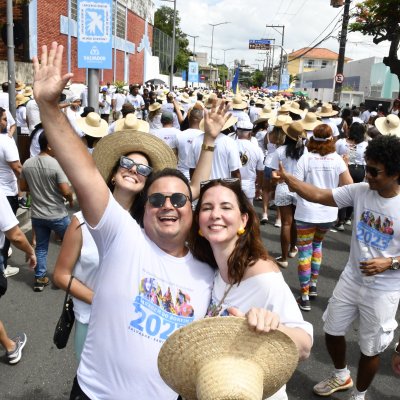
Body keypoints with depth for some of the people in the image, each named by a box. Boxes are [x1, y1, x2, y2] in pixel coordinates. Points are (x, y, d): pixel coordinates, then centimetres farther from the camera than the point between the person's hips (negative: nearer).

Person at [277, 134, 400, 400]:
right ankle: (342, 376, 50)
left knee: (370, 348, 13)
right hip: (351, 279, 4)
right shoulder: (360, 191, -9)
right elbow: (318, 195, -13)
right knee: (332, 331, 20)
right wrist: (286, 176, -25)